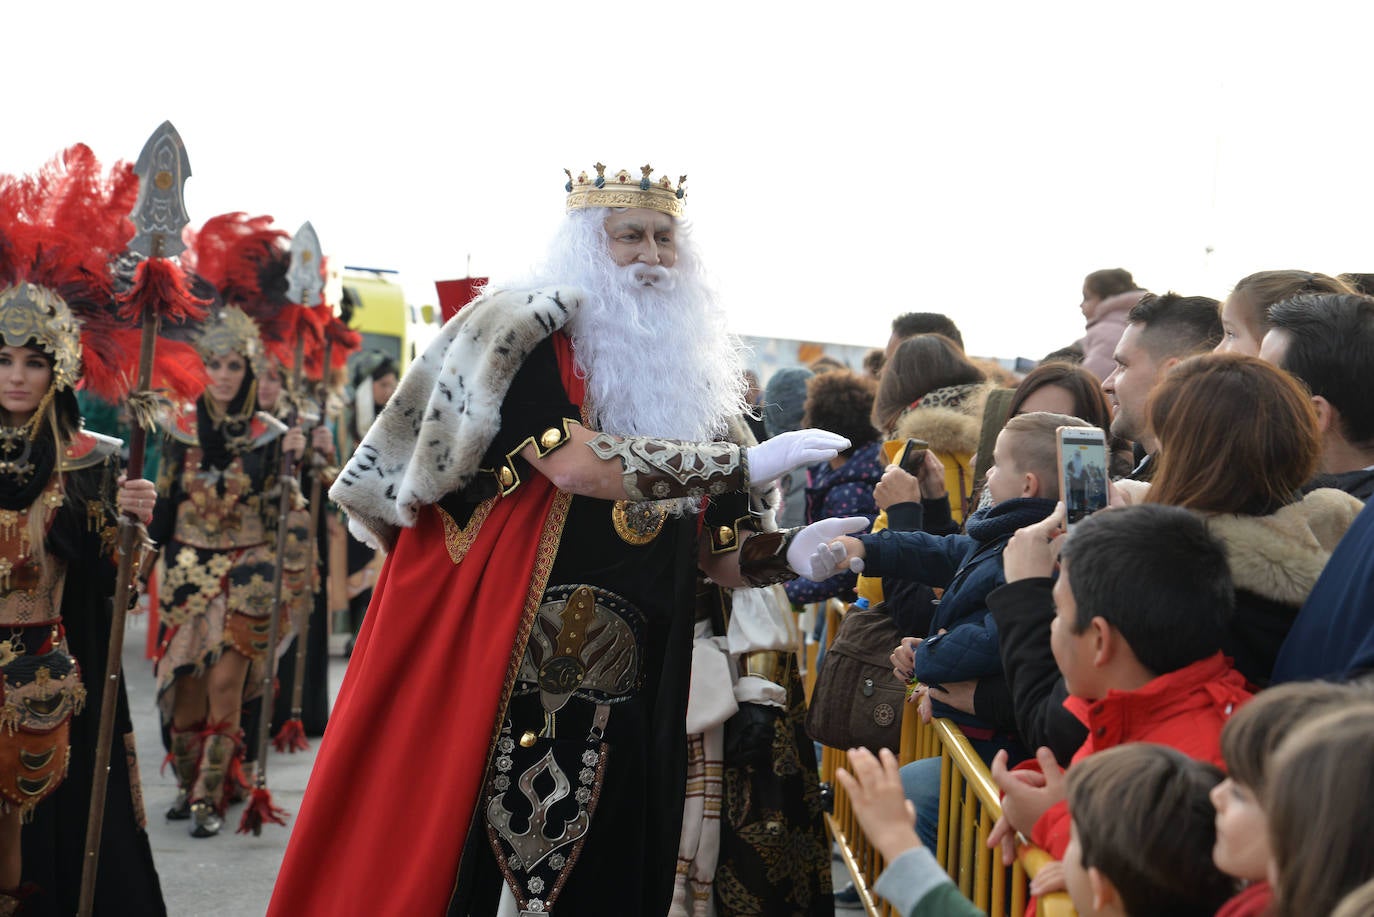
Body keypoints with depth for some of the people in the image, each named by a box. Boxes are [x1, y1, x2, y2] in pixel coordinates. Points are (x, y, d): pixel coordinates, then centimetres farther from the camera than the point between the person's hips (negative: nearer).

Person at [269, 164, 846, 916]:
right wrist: (747, 463, -18)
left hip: (620, 699, 6)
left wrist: (792, 555, -5)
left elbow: (711, 547, 15)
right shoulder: (526, 334, -4)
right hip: (495, 674, -5)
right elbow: (574, 462, -21)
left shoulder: (687, 375, 15)